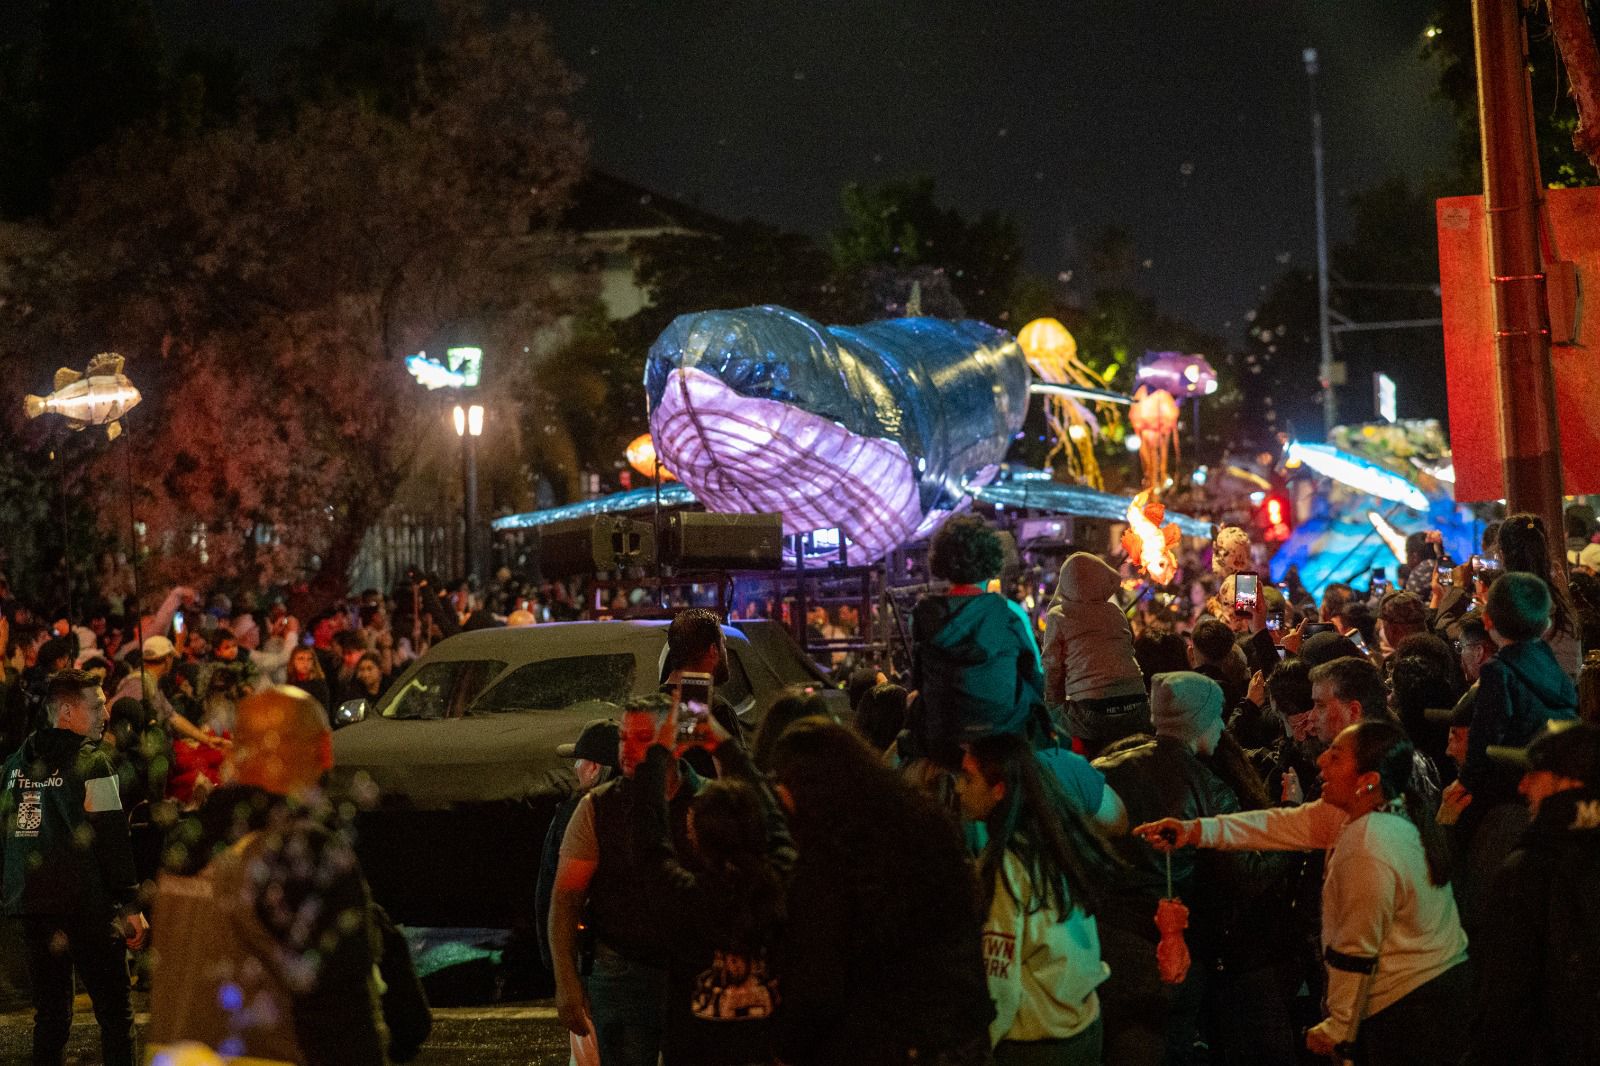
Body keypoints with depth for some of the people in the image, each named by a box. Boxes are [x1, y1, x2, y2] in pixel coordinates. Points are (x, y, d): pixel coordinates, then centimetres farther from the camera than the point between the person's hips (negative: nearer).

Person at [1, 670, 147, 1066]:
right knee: (114, 1014, -1)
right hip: (88, 908, -6)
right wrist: (131, 905, -8)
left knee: (50, 1015, 13)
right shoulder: (90, 762, -9)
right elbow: (112, 838, -12)